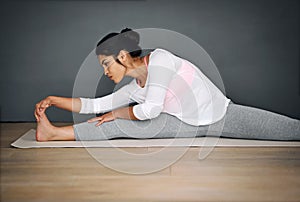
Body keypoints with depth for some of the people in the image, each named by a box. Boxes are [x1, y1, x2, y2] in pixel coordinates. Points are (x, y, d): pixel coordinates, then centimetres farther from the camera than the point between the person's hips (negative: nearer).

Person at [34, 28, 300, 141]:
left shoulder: (159, 58, -20)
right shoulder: (134, 89, 0)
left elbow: (151, 108, -25)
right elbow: (93, 105, 5)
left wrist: (117, 112, -9)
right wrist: (53, 99, 0)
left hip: (222, 114, -4)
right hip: (188, 126, 4)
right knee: (118, 124, -11)